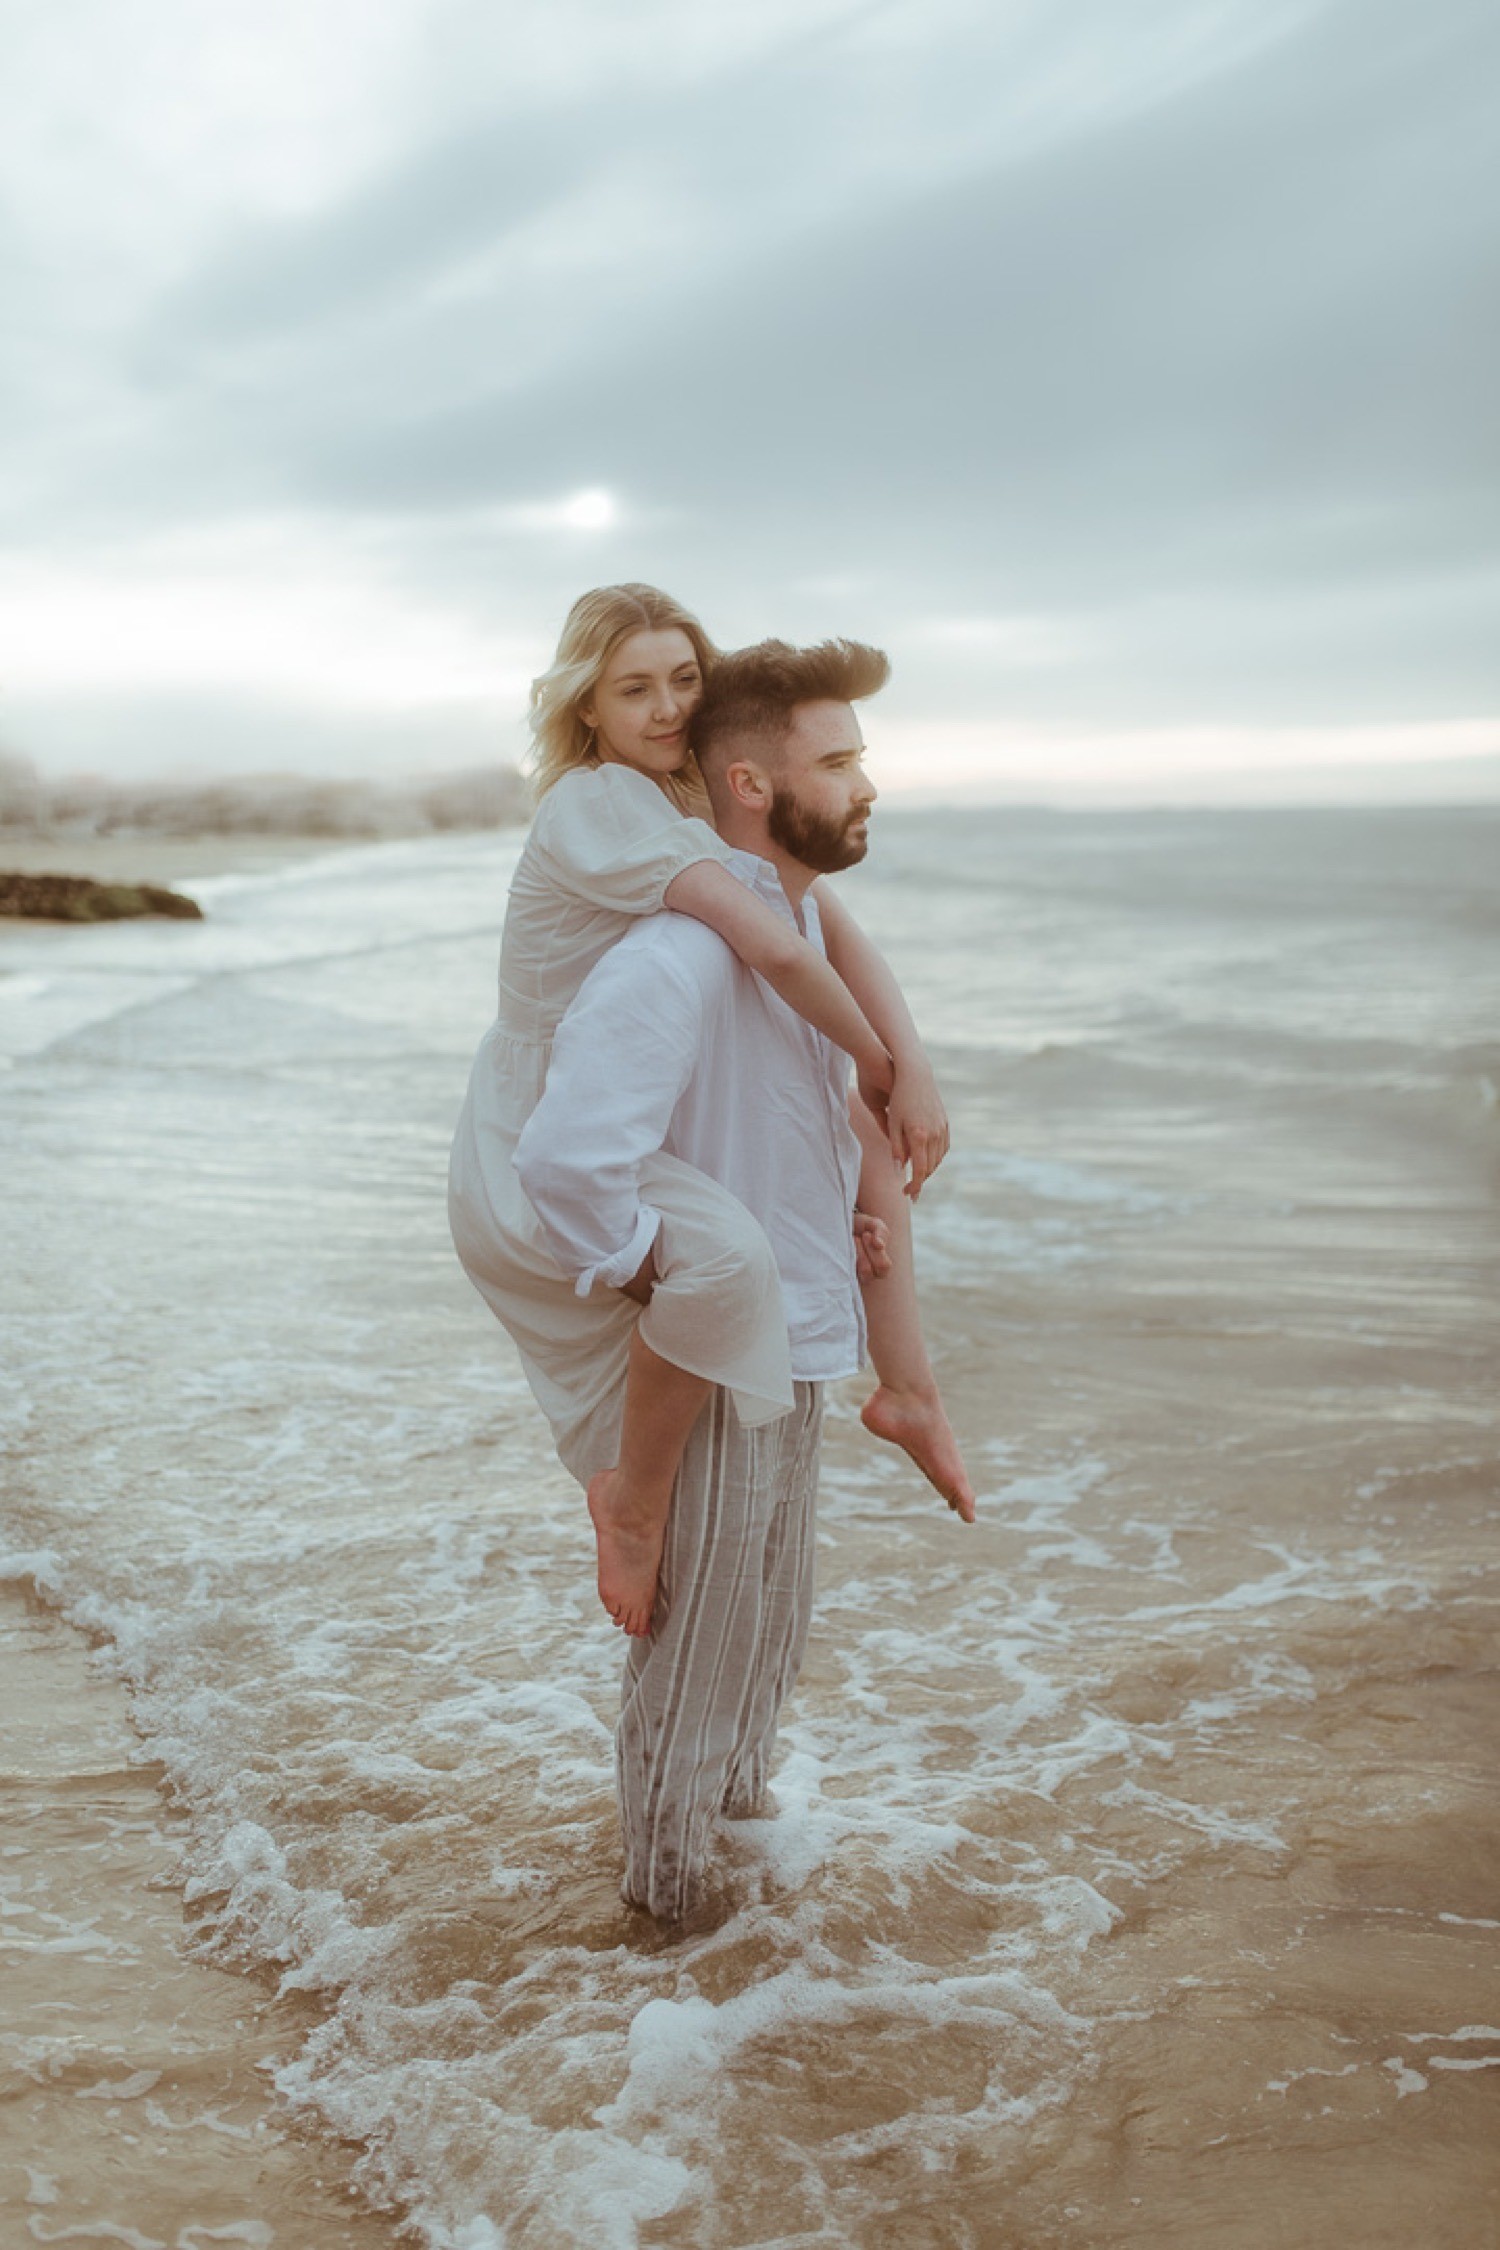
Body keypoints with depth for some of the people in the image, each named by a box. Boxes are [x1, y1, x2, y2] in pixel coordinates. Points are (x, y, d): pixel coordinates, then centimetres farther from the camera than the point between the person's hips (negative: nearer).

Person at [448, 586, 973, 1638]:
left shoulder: (706, 805, 6)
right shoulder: (601, 800, -21)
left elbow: (841, 934, 2)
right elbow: (777, 949, -30)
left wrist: (913, 1068, -12)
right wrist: (876, 1062, -14)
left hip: (629, 1134, 10)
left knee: (862, 1135, 18)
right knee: (726, 1251, -38)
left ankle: (909, 1390, 22)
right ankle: (635, 1502, -13)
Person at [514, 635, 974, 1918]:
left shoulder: (800, 919, 5)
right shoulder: (680, 951, -27)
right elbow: (569, 1159, -37)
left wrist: (843, 1219, 13)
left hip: (797, 1345, 9)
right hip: (714, 1365, -9)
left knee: (776, 1622, 26)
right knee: (697, 1644, 11)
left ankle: (739, 1814, 48)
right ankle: (669, 1890, 32)